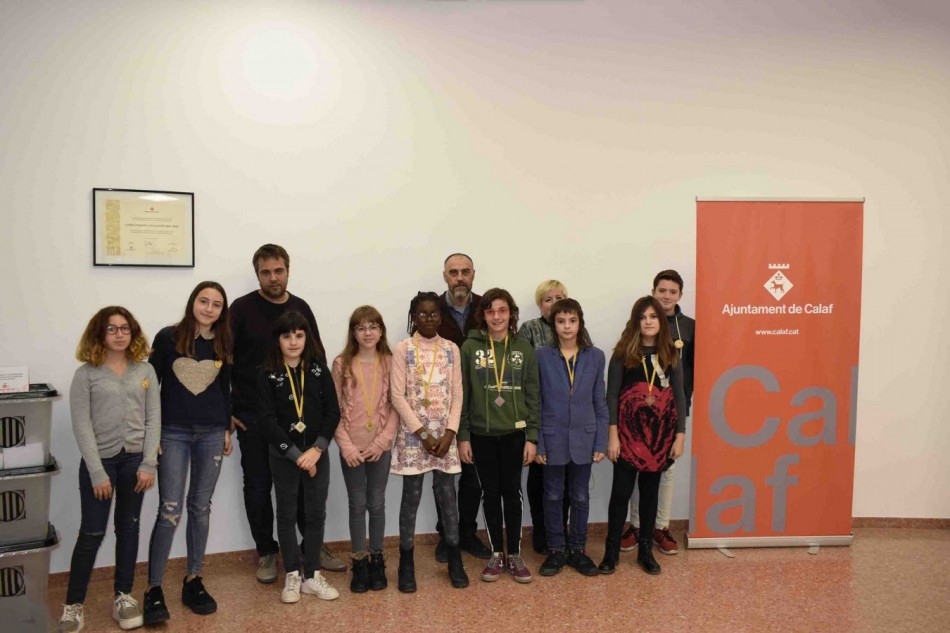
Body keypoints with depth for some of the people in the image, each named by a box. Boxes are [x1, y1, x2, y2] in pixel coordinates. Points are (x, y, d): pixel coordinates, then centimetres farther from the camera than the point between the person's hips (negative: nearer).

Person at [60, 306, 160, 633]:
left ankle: (123, 596, 24)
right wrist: (97, 472, -13)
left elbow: (154, 418, 2)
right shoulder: (86, 374, -4)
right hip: (100, 460, -2)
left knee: (128, 528, 11)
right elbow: (82, 426, -8)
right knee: (92, 533, 2)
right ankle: (73, 604, 18)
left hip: (134, 459, 3)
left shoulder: (145, 370, 4)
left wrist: (149, 463, -6)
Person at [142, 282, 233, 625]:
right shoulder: (168, 338, -4)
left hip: (211, 434, 3)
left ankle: (193, 580, 22)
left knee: (201, 508, 10)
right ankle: (153, 589, 6)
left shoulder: (224, 344, 5)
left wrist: (228, 429, 10)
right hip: (173, 433, -3)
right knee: (170, 511, -5)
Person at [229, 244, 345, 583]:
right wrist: (225, 410, -6)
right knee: (258, 486, 8)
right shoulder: (242, 308, -5)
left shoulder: (301, 308, 6)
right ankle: (266, 552, 24)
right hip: (252, 416, -3)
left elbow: (318, 359, 11)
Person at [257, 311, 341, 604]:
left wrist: (316, 450, -13)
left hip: (317, 453, 2)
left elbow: (333, 412, -3)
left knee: (316, 514, 7)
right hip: (283, 456, -2)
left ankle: (311, 575, 20)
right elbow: (266, 420, -12)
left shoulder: (319, 369, -1)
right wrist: (296, 454, -15)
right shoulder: (268, 373, -7)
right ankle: (292, 575, 21)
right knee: (287, 515, 9)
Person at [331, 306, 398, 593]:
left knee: (377, 504, 11)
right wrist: (345, 445, -10)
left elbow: (396, 406, -2)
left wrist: (382, 440, -11)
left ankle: (377, 559, 25)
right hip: (352, 448, 0)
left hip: (381, 446, 1)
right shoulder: (341, 364, -3)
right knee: (357, 505, 8)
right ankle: (359, 562, 21)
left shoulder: (390, 363, -1)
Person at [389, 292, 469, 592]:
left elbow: (457, 394, 3)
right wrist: (423, 433, -11)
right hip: (413, 434, -2)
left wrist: (449, 433, -7)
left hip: (444, 434, 2)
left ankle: (455, 560, 21)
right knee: (411, 497, 5)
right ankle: (407, 564, 17)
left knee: (447, 495, 9)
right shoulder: (403, 349, -4)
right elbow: (398, 396, -8)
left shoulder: (451, 349, 4)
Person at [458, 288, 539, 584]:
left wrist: (532, 436, -3)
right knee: (491, 493, 9)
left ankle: (515, 554, 20)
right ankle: (497, 554, 22)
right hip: (481, 434, 0)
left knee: (512, 492, 8)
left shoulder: (524, 348, 1)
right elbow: (462, 395, -2)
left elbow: (532, 395, 1)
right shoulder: (470, 347, -3)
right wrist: (462, 436, -5)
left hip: (514, 433, 0)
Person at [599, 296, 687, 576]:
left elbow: (679, 396, 5)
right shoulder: (623, 353, -4)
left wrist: (680, 435, 0)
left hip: (660, 433, 3)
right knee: (621, 491, 1)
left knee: (650, 490, 12)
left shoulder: (671, 354, 5)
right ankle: (611, 551, 13)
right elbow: (612, 396, -5)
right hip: (629, 432, -2)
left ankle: (646, 550, 24)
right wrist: (612, 436, -10)